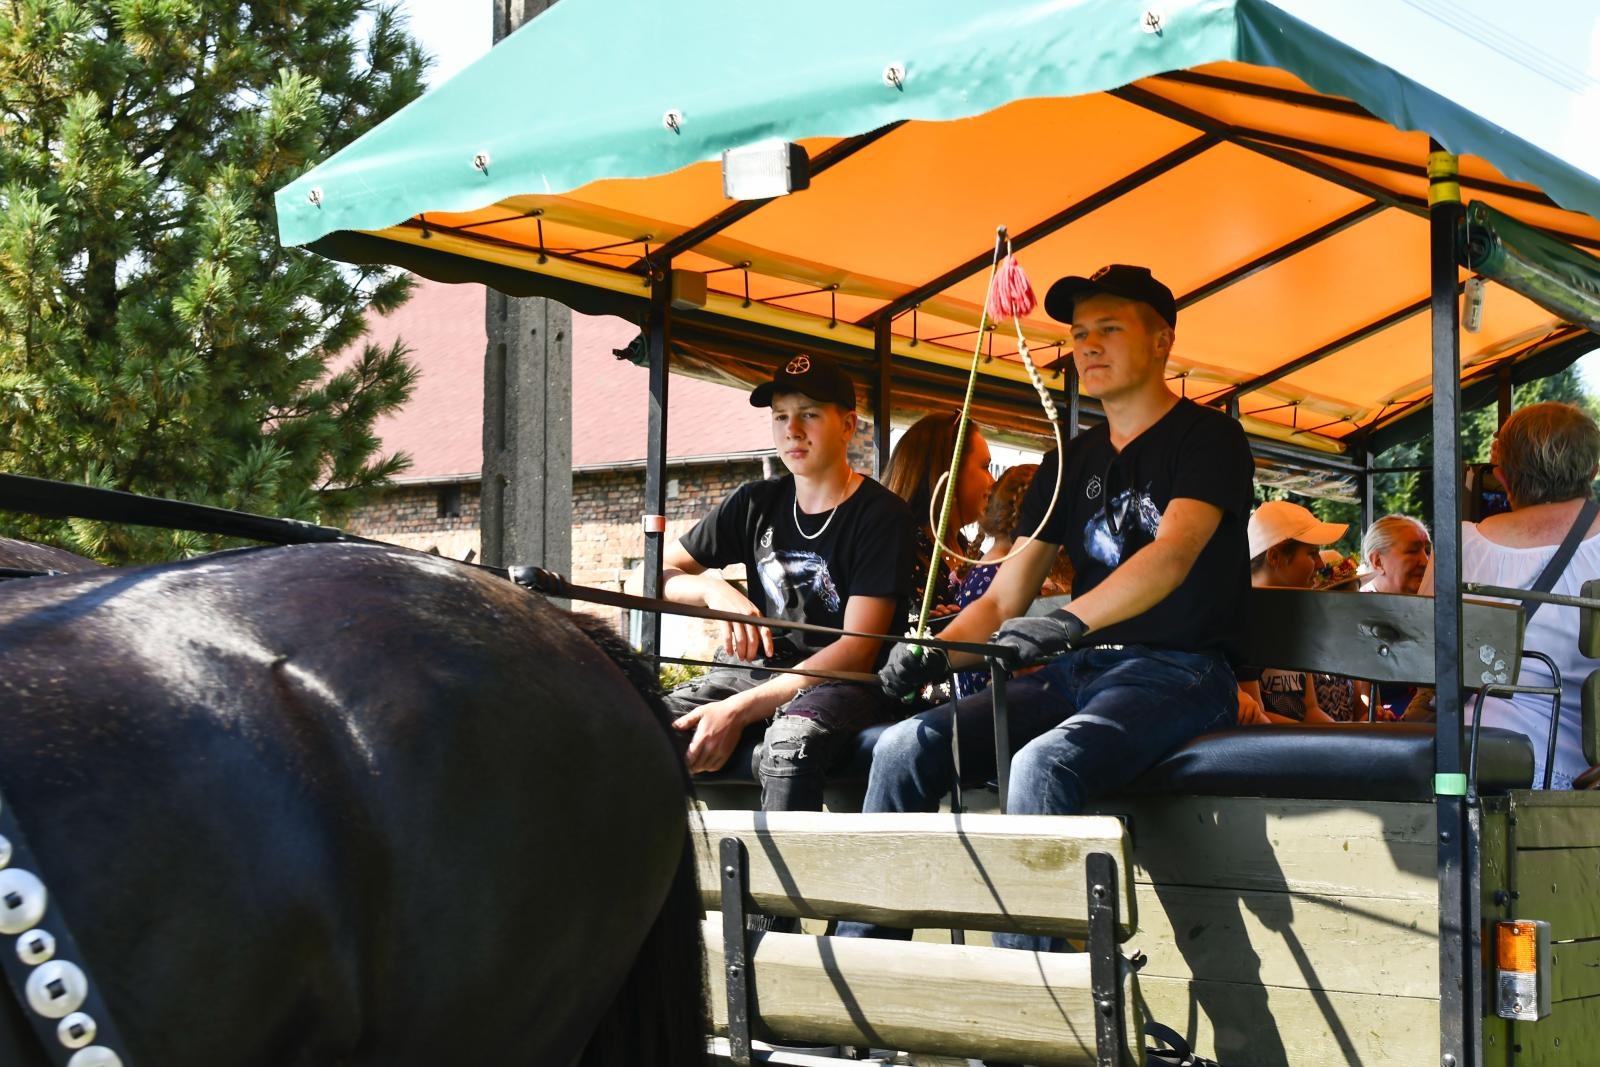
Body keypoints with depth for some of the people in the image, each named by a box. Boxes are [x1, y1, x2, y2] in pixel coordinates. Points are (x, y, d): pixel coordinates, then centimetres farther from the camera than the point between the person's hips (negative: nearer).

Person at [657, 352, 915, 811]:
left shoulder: (881, 514, -4)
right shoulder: (757, 503, 13)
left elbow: (858, 649, -13)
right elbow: (658, 575, 12)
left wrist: (738, 710, -22)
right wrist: (715, 589, -13)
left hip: (842, 684, -4)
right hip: (753, 670, 5)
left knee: (791, 739, -40)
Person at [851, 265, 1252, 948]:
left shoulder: (1207, 438, 0)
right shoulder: (1072, 462, 19)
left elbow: (1174, 552, -20)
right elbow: (1004, 598, 14)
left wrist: (1068, 621, -37)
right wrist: (934, 653, -7)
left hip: (1177, 669, -7)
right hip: (1077, 670, 7)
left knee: (1044, 763, -36)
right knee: (906, 747, -14)